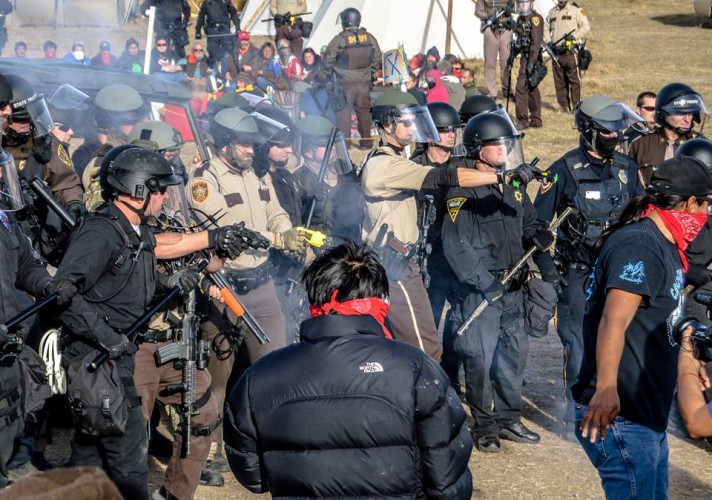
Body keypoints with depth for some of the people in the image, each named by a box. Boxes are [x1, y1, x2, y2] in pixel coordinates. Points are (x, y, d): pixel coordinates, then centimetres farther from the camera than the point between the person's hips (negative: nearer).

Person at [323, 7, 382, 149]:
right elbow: (377, 56, 10)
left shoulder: (339, 39, -10)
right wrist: (372, 71, 20)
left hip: (346, 82, -4)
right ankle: (366, 141, 16)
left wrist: (328, 72, 8)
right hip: (364, 81, 4)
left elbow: (328, 59, -9)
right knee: (364, 111, 13)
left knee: (343, 112, 4)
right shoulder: (368, 37, 3)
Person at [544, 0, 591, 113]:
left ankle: (576, 105, -2)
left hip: (570, 51, -5)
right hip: (556, 52, 5)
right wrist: (548, 41, 8)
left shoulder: (576, 10, 1)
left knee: (574, 79, -6)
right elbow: (546, 28, 25)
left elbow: (586, 27, -4)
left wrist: (574, 36, -17)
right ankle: (563, 105, 13)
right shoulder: (552, 12, 18)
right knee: (559, 80, 6)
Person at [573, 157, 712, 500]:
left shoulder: (663, 247, 15)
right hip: (619, 418, -11)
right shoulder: (639, 246, -19)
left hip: (647, 417, 11)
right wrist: (606, 388, -45)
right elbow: (614, 321, -33)